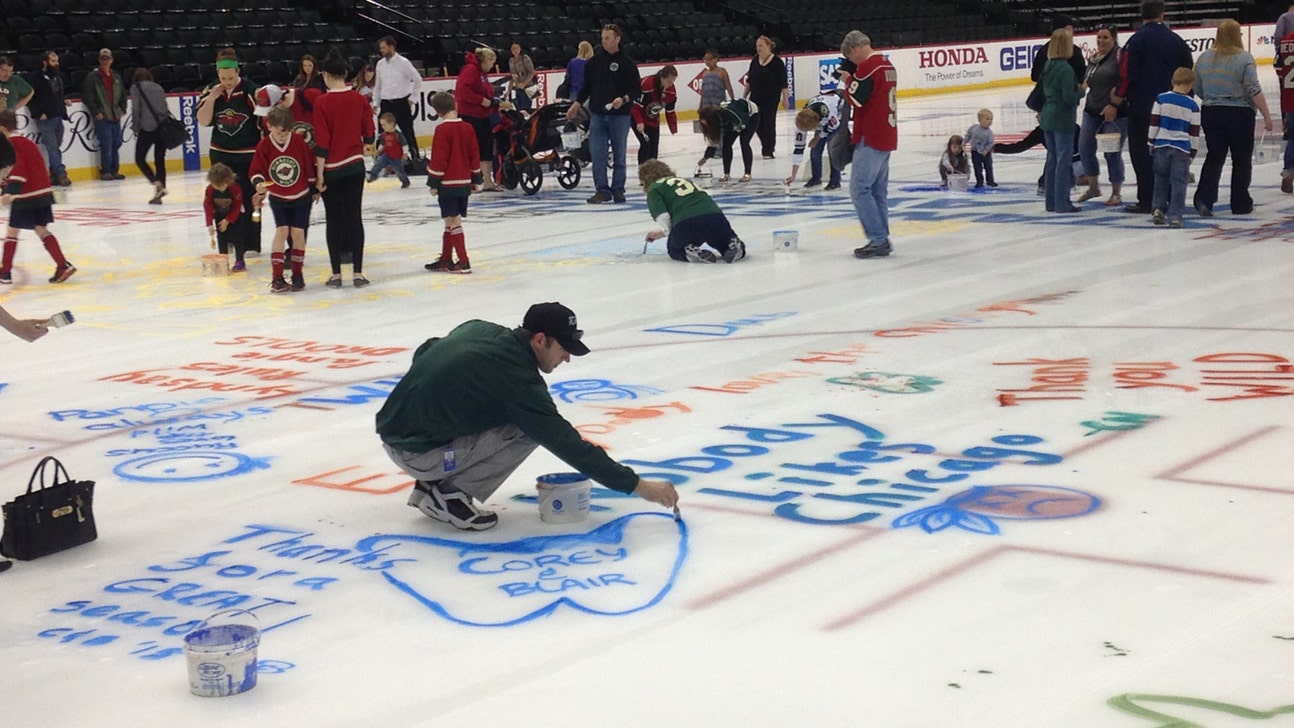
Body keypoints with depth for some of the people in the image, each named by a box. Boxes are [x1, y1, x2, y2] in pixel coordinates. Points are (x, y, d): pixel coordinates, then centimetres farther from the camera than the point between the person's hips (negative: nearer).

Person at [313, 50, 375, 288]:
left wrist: (319, 173, -8)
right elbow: (369, 136, 5)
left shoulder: (322, 102, -12)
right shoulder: (359, 99, -1)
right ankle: (357, 273, 3)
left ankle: (336, 274, 8)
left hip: (331, 168, -3)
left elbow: (322, 142, -13)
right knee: (355, 217, 5)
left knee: (333, 220, 5)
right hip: (355, 165, 3)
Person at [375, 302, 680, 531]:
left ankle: (431, 485, 15)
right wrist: (638, 486, -12)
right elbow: (567, 445, -16)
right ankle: (448, 494, -3)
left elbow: (423, 352, 19)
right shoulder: (518, 380, -19)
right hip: (418, 454, -8)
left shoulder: (479, 329, 3)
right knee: (528, 430, -9)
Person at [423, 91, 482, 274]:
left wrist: (434, 182, -8)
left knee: (453, 221, -4)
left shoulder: (442, 130, -14)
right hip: (465, 182, 7)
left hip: (448, 183, -7)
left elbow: (439, 158, -14)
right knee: (452, 220, 15)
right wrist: (476, 180, 18)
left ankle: (463, 262, -8)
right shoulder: (467, 128, 5)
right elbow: (474, 155, 10)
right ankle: (446, 259, 23)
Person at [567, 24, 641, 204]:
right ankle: (602, 190, 4)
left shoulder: (627, 62, -3)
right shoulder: (595, 62, 8)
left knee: (619, 154, 5)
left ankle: (618, 189, 15)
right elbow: (587, 86, 17)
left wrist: (624, 99, -20)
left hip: (620, 115, -3)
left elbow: (637, 88, -4)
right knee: (597, 154, -3)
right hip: (597, 114, 3)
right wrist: (577, 104, 13)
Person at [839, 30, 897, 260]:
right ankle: (882, 240, 15)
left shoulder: (868, 66, -14)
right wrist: (852, 79, 9)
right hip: (887, 137, 9)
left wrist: (848, 80, -1)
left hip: (871, 138, -9)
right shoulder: (887, 65, 14)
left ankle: (877, 240, -9)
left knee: (860, 189, -7)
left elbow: (857, 98, -18)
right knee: (878, 190, 13)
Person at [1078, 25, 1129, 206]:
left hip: (1115, 114, -8)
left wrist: (1114, 105, -22)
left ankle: (1117, 193, 12)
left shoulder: (1120, 55, -9)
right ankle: (1093, 187, 25)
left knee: (1112, 153, -3)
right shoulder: (1093, 59, 15)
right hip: (1092, 112, 8)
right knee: (1085, 149, 6)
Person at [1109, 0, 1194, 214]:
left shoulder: (1137, 40, -10)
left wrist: (1120, 94, 0)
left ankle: (1146, 200, -1)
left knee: (1141, 152, 2)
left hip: (1141, 106, -5)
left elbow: (1128, 72, -16)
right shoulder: (1176, 40, 5)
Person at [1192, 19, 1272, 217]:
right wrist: (1266, 115, -9)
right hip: (1239, 113, -4)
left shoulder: (1204, 58, 3)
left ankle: (1203, 199, -6)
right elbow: (1254, 90, -15)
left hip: (1211, 113, 4)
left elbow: (1198, 90, 9)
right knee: (1242, 159, 9)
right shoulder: (1244, 58, -10)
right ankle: (1240, 204, 15)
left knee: (1214, 157, 9)